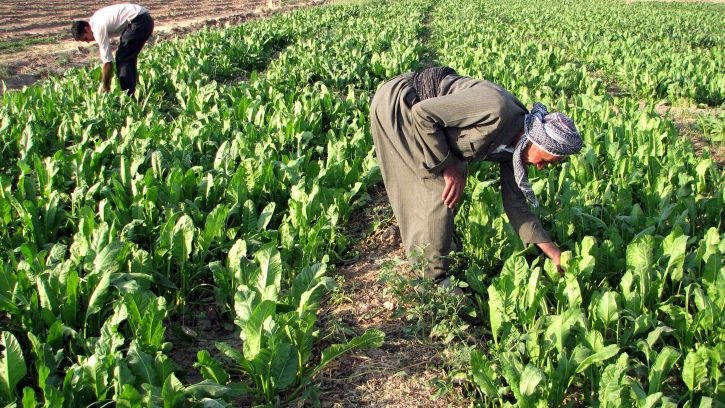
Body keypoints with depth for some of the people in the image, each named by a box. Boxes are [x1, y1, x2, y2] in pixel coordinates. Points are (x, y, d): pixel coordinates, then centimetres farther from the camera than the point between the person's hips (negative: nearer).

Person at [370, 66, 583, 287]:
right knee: (443, 186, -11)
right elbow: (422, 112, -28)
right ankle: (433, 278, 1)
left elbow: (516, 205, 6)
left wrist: (555, 254, 4)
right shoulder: (497, 111, -31)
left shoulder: (514, 147, -2)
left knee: (456, 178, 14)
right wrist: (448, 167, -21)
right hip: (395, 104, -9)